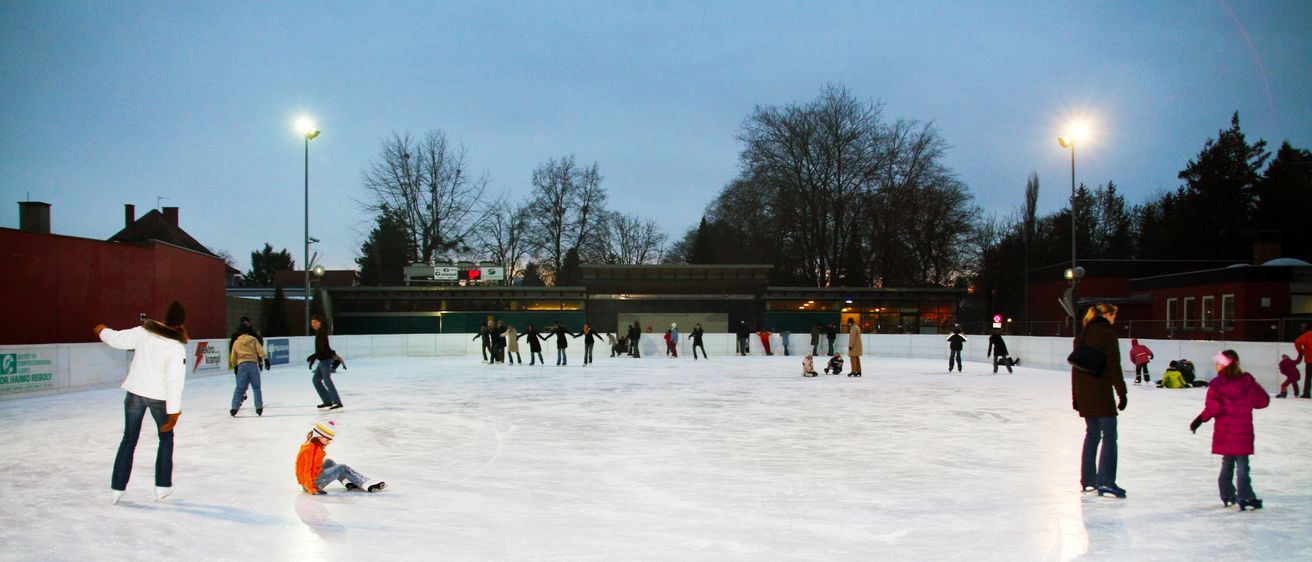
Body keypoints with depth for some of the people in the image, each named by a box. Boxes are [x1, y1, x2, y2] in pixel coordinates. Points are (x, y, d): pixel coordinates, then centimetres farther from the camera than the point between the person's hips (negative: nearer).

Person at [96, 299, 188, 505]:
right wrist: (174, 410, -17)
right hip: (158, 396, -3)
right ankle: (162, 486, 17)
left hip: (135, 391, 3)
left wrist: (103, 331, 29)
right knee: (166, 438, 17)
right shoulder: (177, 346, -17)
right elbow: (175, 380, -19)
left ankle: (117, 488, 15)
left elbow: (118, 339, 7)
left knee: (129, 439, 14)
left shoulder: (144, 332, -7)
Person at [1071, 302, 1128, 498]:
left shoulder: (1082, 336, 12)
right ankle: (1105, 481, -9)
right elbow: (1114, 367, -14)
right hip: (1101, 392, -7)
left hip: (1083, 392, 7)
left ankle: (1087, 480, 19)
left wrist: (1075, 395, 19)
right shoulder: (1107, 334, -10)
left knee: (1091, 434, 16)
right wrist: (1122, 392, -11)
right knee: (1109, 436, -3)